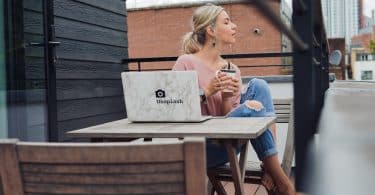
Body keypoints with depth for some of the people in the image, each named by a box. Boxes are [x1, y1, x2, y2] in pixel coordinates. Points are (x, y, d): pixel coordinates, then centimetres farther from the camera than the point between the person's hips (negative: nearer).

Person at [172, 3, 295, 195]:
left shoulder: (232, 70, 10)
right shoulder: (186, 63, -6)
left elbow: (232, 119, 8)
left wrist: (226, 98, -12)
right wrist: (207, 92, -19)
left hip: (225, 141, 6)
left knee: (258, 85, -12)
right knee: (251, 107, -27)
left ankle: (270, 170, -19)